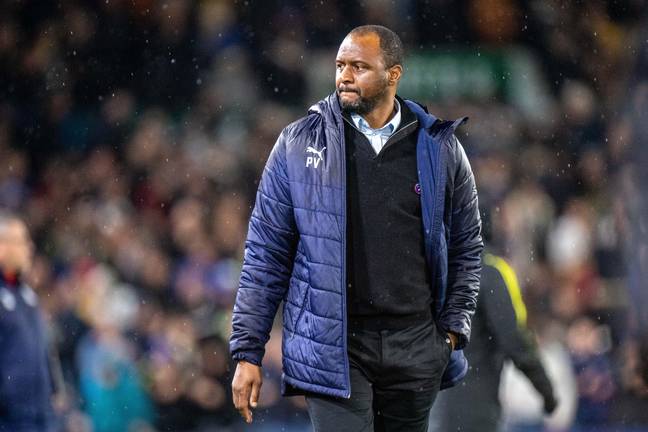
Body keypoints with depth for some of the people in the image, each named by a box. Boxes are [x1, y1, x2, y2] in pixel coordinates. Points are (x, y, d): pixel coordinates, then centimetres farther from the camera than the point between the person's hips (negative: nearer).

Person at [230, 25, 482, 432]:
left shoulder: (441, 149, 5)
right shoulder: (299, 144, 1)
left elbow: (466, 248, 14)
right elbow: (266, 253, 2)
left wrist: (453, 329, 5)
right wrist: (248, 351, -1)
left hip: (415, 348, 2)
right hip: (331, 347, -2)